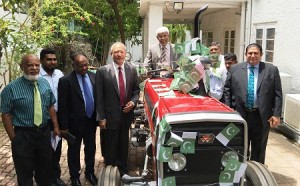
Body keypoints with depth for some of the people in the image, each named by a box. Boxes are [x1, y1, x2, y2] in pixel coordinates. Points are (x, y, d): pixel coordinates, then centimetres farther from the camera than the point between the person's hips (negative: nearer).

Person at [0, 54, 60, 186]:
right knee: (25, 171, 11)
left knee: (45, 167, 22)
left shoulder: (45, 83, 1)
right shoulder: (11, 88, -15)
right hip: (23, 134, -4)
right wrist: (13, 138, -13)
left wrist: (55, 126, 4)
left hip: (44, 131, 5)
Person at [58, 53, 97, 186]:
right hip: (75, 122, -4)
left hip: (91, 120, 4)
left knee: (91, 148, 19)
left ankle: (89, 172, 40)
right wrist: (64, 126, -12)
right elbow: (62, 106, -13)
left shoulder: (93, 76, -1)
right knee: (74, 150, 14)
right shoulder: (65, 81, -15)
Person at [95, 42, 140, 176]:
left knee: (123, 144, 18)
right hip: (110, 115, -3)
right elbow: (99, 97, -9)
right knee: (110, 146, 8)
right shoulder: (102, 71, -9)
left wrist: (133, 101, -8)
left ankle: (123, 169, 37)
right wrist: (101, 117, -11)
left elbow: (136, 89, 12)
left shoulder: (132, 70, 1)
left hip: (126, 114, 3)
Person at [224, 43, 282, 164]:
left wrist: (276, 114, -7)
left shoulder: (272, 70, 1)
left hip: (262, 116, 0)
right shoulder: (235, 69, 3)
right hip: (240, 115, 0)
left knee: (259, 148, 12)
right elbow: (227, 90, 6)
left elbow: (278, 94, 0)